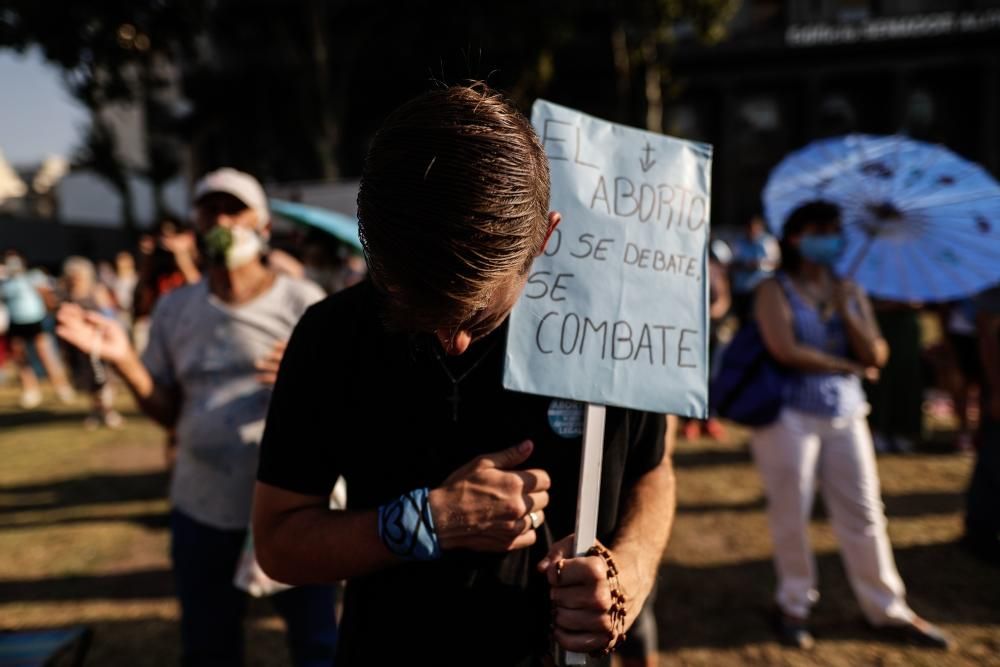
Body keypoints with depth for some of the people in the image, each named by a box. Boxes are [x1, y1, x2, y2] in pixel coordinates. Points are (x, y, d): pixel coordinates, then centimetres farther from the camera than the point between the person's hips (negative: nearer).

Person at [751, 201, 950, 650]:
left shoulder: (850, 292, 11)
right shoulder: (776, 290, -3)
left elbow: (876, 356, 2)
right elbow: (785, 351, -17)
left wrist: (845, 312, -12)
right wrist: (847, 366, -6)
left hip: (846, 416, 5)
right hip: (789, 416, -4)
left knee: (863, 513, 9)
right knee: (791, 515, 2)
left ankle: (886, 608, 24)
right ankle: (794, 604, 21)